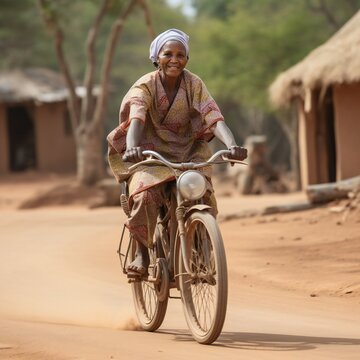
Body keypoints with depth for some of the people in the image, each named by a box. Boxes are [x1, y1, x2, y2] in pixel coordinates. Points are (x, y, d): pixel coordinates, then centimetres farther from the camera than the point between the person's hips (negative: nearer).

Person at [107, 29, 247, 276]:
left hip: (187, 153, 2)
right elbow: (136, 119, -30)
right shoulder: (145, 86, -12)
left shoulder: (194, 84, -7)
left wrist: (232, 145, -40)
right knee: (145, 195, -31)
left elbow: (215, 118, -19)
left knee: (203, 195, -25)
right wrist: (132, 147, -52)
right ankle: (142, 252, -8)